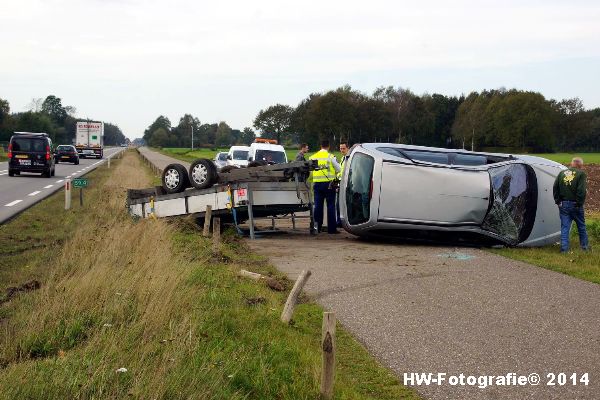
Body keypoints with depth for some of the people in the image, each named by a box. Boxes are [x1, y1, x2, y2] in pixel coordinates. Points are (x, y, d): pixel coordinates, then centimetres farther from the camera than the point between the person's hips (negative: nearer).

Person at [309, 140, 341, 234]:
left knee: (318, 205, 8)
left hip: (317, 183, 4)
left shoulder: (313, 157, 6)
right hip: (329, 183, -4)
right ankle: (331, 228, -2)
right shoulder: (331, 156, -6)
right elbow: (338, 169, -2)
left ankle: (317, 227, 9)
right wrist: (334, 174, 18)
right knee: (330, 206, -1)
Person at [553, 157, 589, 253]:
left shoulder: (562, 173, 5)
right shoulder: (581, 174, -9)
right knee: (581, 226, 15)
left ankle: (564, 248, 2)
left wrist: (558, 201, 10)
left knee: (564, 227, 6)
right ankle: (584, 245, 27)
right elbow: (582, 190, -17)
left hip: (563, 204, 3)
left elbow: (555, 188, 6)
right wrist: (580, 203, -9)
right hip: (575, 205, -3)